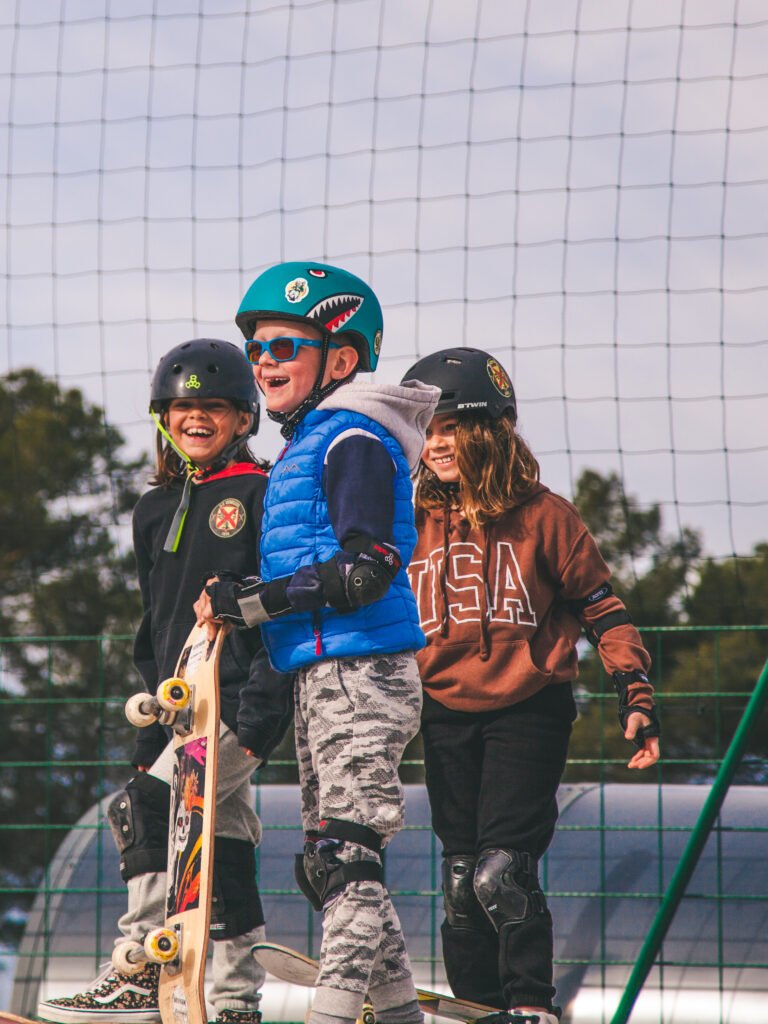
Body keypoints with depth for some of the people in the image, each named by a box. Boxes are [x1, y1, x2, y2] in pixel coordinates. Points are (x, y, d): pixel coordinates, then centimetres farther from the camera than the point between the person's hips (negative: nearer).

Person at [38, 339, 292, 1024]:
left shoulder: (260, 493, -4)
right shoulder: (156, 511, 17)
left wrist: (262, 708, -17)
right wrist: (151, 735, 18)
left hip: (244, 700, -7)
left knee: (150, 807, -19)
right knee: (221, 847, 6)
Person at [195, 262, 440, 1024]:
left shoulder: (354, 440, -10)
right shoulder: (302, 447, 20)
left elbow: (367, 570, -20)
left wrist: (249, 601, -17)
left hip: (362, 673, -10)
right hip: (323, 675, 10)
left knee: (345, 854, -14)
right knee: (326, 862, 12)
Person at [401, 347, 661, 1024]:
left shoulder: (542, 517, -3)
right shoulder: (414, 525, 7)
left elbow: (601, 608, 0)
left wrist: (636, 698, -6)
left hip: (528, 713, -4)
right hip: (446, 717, 4)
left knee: (502, 872, -15)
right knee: (462, 882, 6)